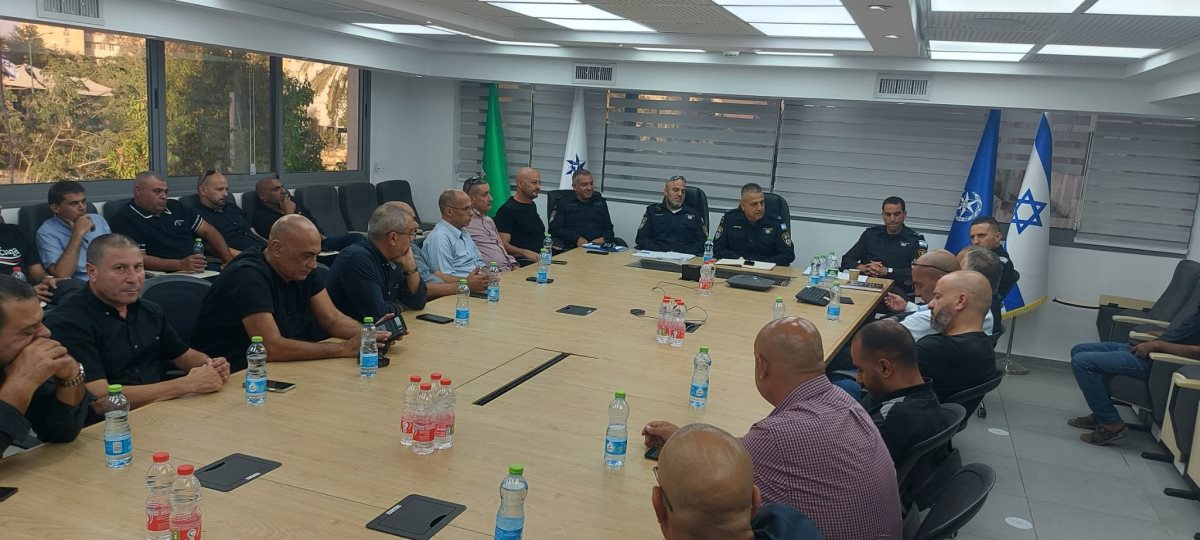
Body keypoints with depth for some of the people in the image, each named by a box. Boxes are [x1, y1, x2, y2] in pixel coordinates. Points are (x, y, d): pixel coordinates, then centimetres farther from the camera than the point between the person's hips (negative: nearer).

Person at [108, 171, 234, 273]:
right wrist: (180, 265, -22)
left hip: (203, 269, 7)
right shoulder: (123, 219, 1)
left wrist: (229, 260, 7)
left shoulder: (175, 207, 21)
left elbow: (208, 231, 22)